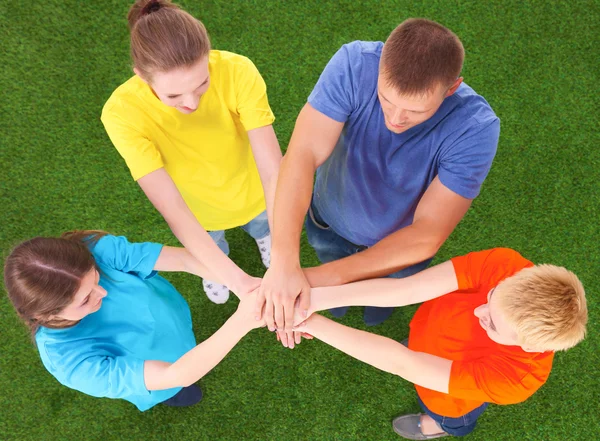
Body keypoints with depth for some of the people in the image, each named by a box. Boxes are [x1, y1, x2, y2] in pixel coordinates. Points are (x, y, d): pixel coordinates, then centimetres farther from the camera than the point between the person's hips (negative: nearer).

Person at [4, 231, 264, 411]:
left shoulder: (96, 249, -37)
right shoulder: (72, 362, -43)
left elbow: (184, 258, -40)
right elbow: (178, 376, -46)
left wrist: (245, 284, -55)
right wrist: (241, 322, -58)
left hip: (172, 315, 2)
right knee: (185, 392, 31)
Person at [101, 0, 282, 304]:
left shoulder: (237, 72, -37)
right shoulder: (123, 113, -37)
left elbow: (273, 171, -39)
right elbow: (171, 208, -39)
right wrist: (241, 283, -46)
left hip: (252, 192, 0)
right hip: (199, 210, 0)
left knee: (260, 225, 34)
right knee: (212, 246, 33)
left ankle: (261, 234, 73)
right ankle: (217, 258, 71)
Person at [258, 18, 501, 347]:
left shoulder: (475, 128, -37)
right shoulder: (354, 63, -35)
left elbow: (426, 236, -37)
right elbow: (302, 156, -43)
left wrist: (330, 276, -43)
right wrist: (284, 261, -55)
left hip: (400, 241, 0)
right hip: (329, 219, 1)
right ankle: (344, 286, 70)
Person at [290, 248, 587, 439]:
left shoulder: (512, 380, -45)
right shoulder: (504, 265, -40)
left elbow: (403, 365, -47)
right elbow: (406, 289, -43)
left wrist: (309, 322, -48)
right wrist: (318, 298, -53)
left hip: (449, 393, -2)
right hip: (429, 327, 2)